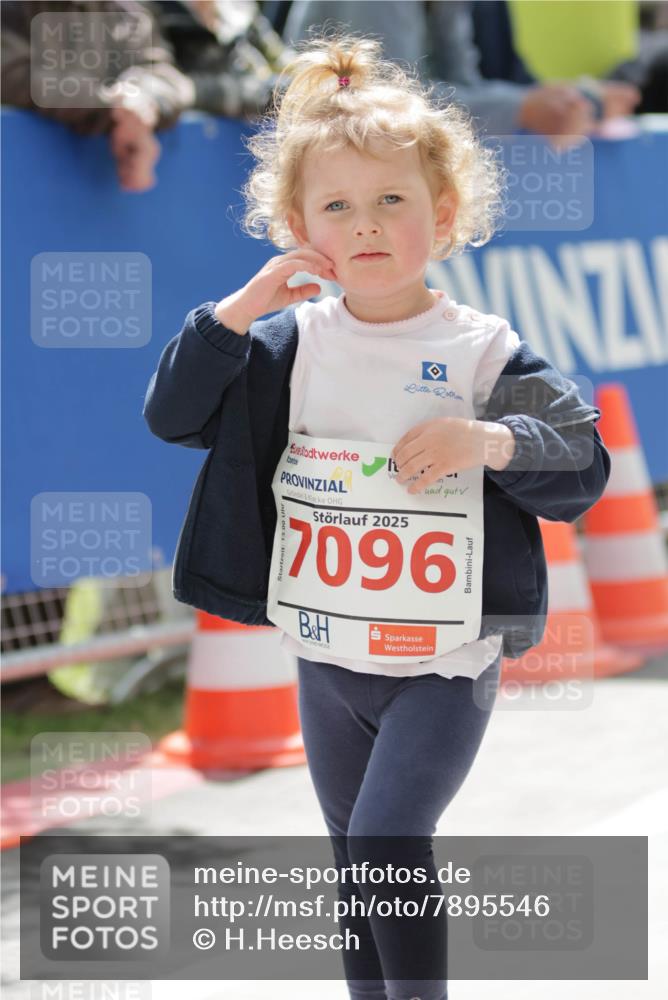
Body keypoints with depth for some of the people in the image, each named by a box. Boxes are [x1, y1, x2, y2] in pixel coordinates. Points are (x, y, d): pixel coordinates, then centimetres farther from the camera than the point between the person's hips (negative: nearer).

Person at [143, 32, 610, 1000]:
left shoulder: (483, 354, -9)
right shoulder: (288, 343, 0)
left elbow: (585, 466, -7)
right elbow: (173, 414, -2)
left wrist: (495, 442, -25)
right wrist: (234, 313, -14)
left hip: (445, 664, -4)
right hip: (328, 659, 4)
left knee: (385, 843, -18)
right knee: (358, 864, 15)